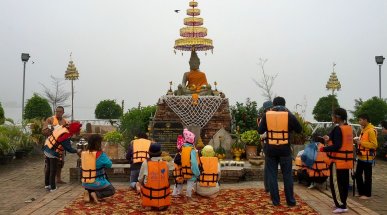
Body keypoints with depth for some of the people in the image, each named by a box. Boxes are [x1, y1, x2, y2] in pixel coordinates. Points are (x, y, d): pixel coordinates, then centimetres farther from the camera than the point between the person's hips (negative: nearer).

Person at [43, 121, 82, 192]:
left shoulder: (63, 128, -6)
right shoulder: (66, 137, -28)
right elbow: (69, 149, -18)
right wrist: (76, 151, -2)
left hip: (46, 149, 8)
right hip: (53, 153, -8)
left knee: (48, 167, 21)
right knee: (53, 170, 6)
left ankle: (47, 184, 35)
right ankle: (52, 187, 17)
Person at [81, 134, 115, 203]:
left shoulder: (84, 154, -2)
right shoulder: (100, 154, -18)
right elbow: (109, 164, -6)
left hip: (85, 184, 5)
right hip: (97, 183, -5)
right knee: (112, 190, 18)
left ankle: (88, 192, 4)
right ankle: (96, 194, -7)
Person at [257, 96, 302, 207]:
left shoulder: (267, 115, -2)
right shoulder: (289, 115, -5)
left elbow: (260, 131, 2)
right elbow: (299, 130, 3)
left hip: (271, 149, 1)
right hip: (284, 149, 0)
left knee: (272, 175, 8)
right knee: (287, 175, 9)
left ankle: (275, 200, 11)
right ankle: (290, 200, 13)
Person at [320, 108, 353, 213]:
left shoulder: (337, 129, -17)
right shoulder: (349, 128, 9)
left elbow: (337, 146, -23)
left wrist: (324, 149, -13)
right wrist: (330, 139, 16)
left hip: (338, 161, -9)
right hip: (346, 160, 9)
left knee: (335, 183, -2)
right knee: (344, 183, 14)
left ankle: (341, 206, -1)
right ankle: (343, 204, 23)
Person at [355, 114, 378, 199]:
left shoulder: (371, 130, -16)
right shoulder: (363, 129, 13)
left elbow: (374, 144, -21)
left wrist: (361, 143, -22)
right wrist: (359, 142, 8)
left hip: (367, 158, -9)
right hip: (361, 157, 9)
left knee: (367, 176, 2)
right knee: (358, 175, 13)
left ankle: (367, 194, 12)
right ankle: (361, 192, 24)